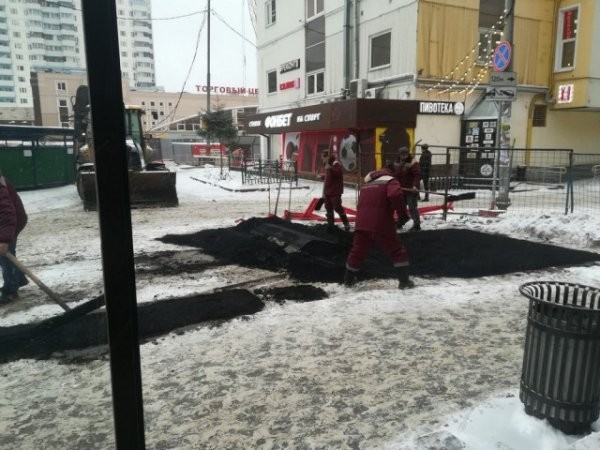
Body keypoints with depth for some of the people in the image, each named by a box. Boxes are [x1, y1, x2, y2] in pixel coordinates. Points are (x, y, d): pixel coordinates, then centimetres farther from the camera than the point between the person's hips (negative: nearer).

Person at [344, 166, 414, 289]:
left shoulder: (367, 184, 24)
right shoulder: (390, 181, 3)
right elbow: (395, 195, -18)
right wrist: (398, 206, -3)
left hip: (362, 225, 5)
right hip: (381, 226, -5)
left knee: (357, 252, 19)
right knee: (398, 252, 9)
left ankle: (348, 279, 30)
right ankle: (404, 281, 9)